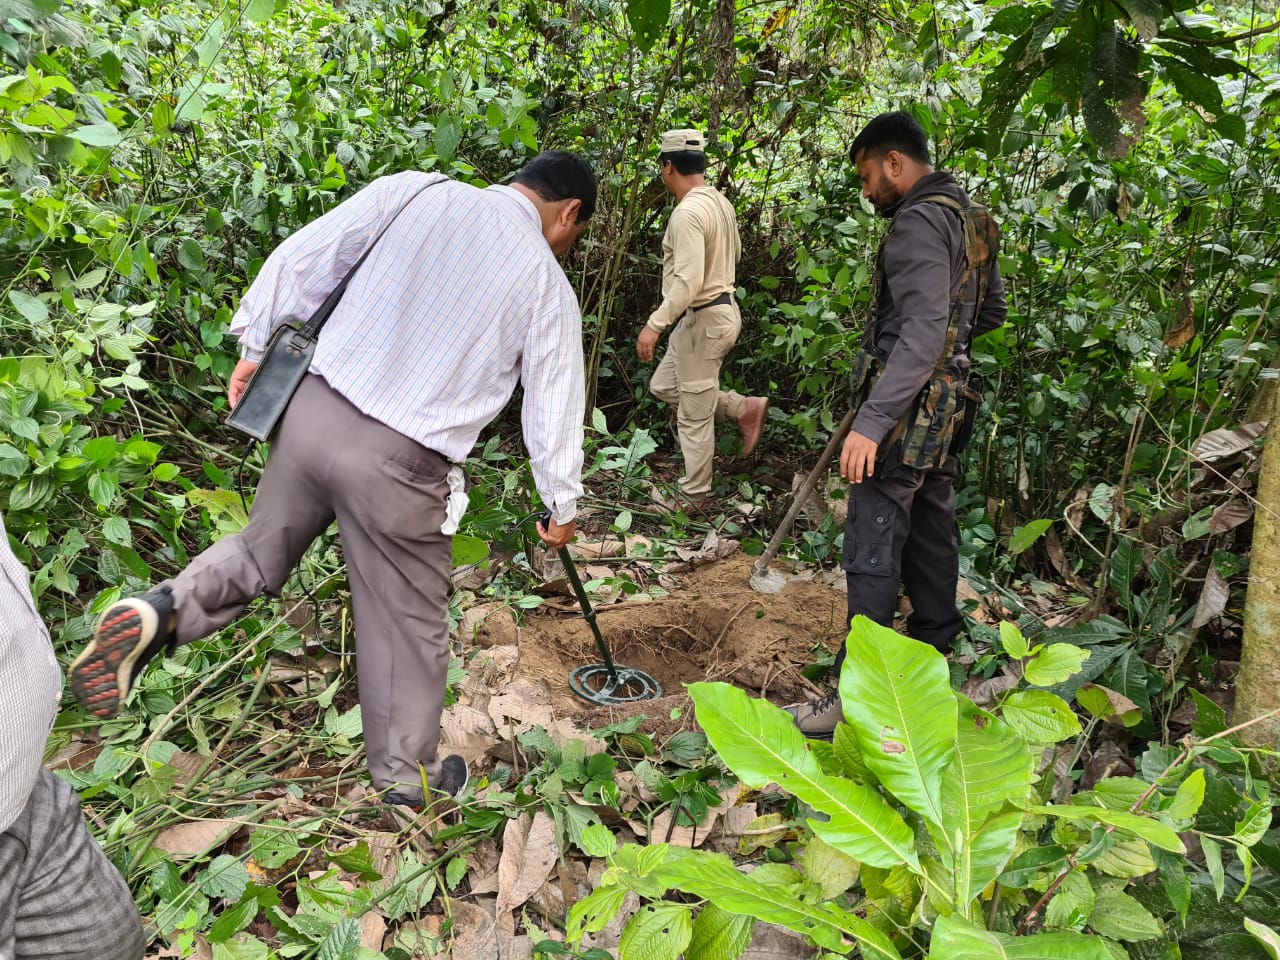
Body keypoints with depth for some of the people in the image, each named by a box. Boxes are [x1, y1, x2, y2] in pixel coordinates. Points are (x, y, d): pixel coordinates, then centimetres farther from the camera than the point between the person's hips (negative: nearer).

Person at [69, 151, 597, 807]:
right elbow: (554, 404, 6)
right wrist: (562, 506, 19)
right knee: (408, 624, 14)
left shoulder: (415, 190, 6)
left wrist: (257, 345, 13)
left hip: (311, 407, 3)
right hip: (398, 460, -3)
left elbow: (301, 258, 2)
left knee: (261, 552, 26)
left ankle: (156, 614, 1)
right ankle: (405, 775, 31)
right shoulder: (548, 285, 1)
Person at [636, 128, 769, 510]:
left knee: (694, 415, 1)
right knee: (664, 386, 21)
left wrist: (654, 325, -25)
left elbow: (688, 282, -29)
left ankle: (694, 497, 14)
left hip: (702, 319, -10)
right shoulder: (721, 202, 8)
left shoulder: (687, 213, -22)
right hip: (722, 306, 10)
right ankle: (746, 408, 18)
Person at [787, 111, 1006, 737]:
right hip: (944, 406, 10)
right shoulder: (971, 219, 14)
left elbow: (922, 335, -27)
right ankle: (933, 658, 32)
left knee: (873, 550, -7)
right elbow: (991, 311, 23)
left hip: (906, 412, -10)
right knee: (930, 535, 19)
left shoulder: (919, 222, -17)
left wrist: (870, 423, -31)